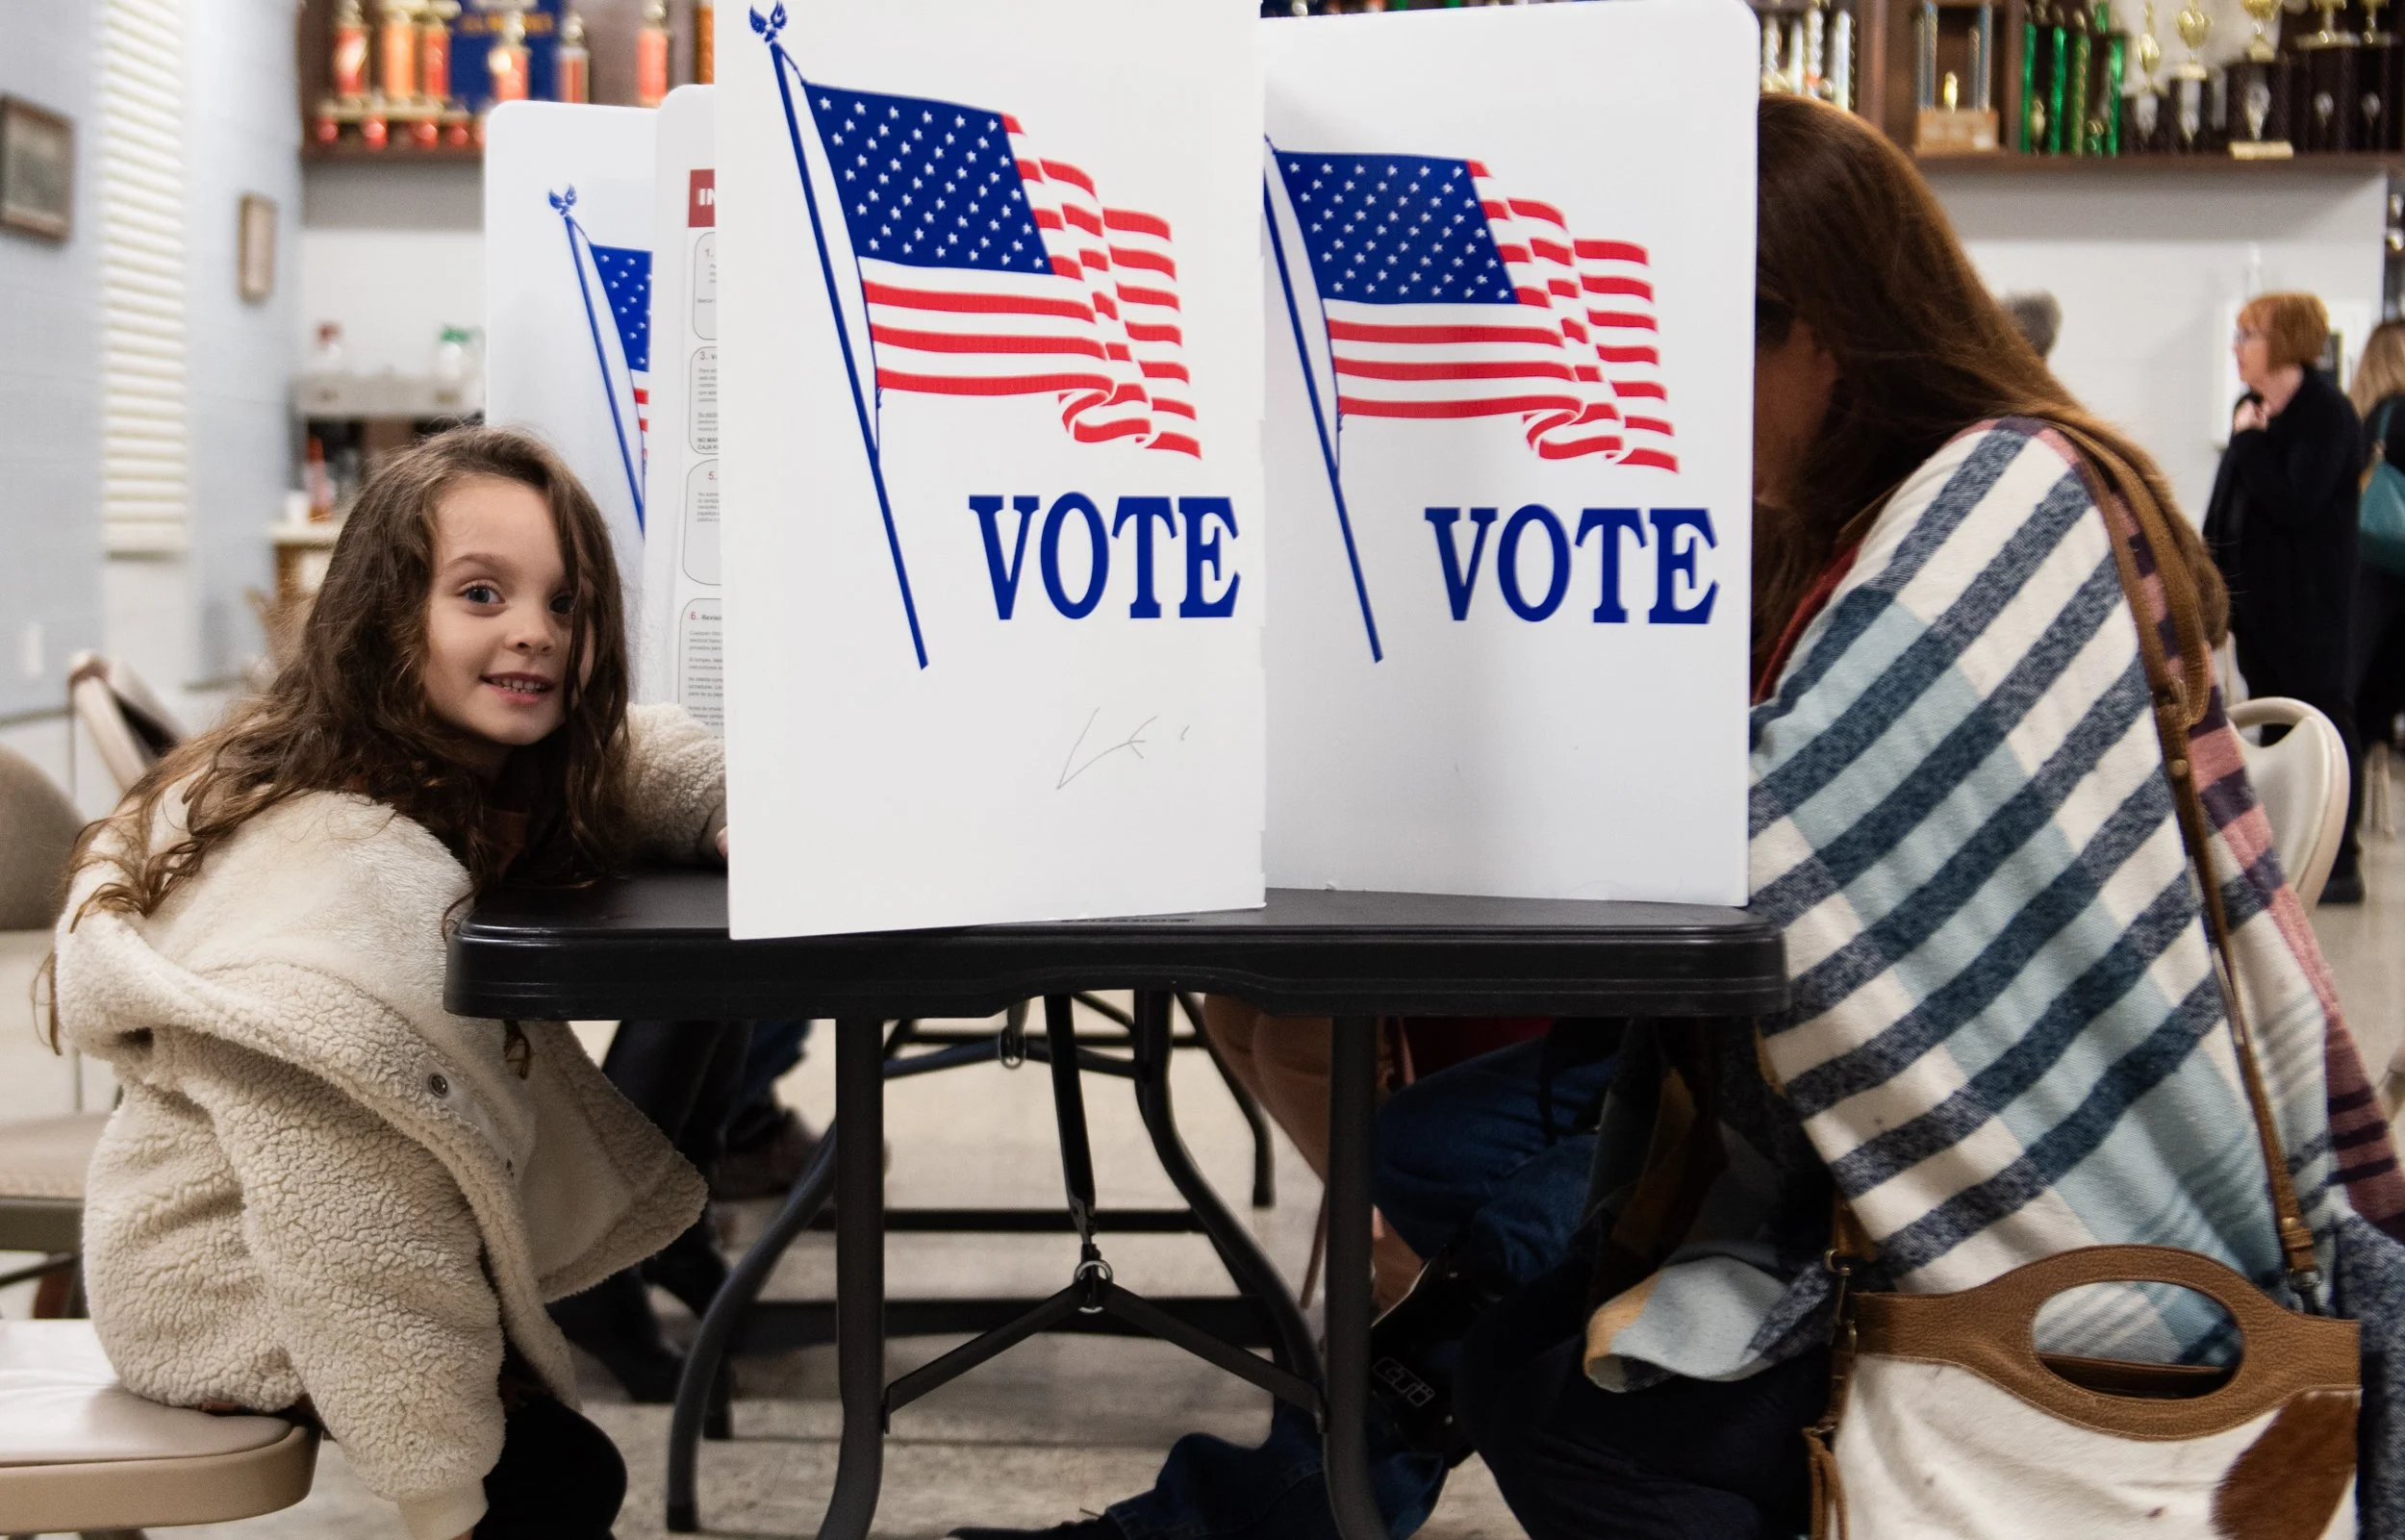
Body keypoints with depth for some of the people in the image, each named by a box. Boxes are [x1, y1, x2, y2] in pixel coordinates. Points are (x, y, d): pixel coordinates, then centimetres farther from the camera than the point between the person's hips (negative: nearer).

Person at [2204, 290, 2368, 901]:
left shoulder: (2328, 416, -14)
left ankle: (2339, 866, 4)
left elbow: (2294, 505, -25)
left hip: (2309, 604, -8)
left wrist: (2251, 437, -19)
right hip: (2254, 595, 8)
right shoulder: (2254, 409, 9)